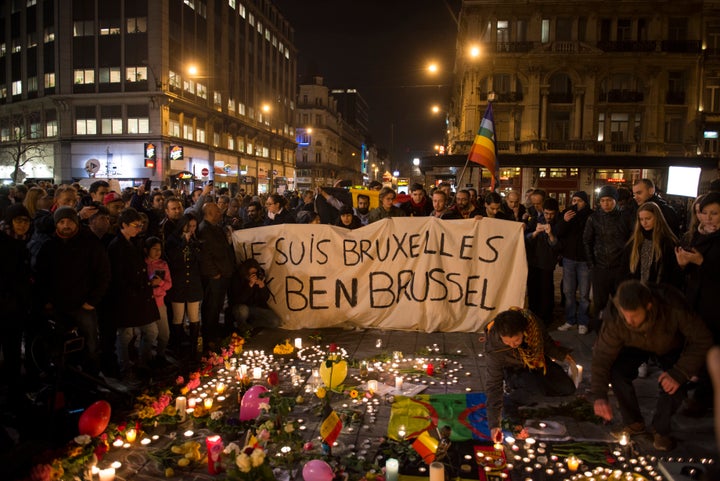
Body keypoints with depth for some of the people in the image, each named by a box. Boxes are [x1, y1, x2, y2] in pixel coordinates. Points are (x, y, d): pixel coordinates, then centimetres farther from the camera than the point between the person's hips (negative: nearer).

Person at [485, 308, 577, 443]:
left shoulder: (530, 320, -31)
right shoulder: (493, 349, -38)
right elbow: (493, 385, -32)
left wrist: (563, 355, 0)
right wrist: (494, 424, -33)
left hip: (538, 360, 5)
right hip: (515, 370, -5)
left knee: (568, 389, 3)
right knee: (536, 388, -33)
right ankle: (509, 403, -6)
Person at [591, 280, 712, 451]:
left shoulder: (674, 308, -42)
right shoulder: (614, 319, -36)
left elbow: (702, 340, -30)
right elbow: (602, 355, -29)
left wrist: (679, 374, -38)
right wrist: (599, 395, -37)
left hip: (672, 348, -1)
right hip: (636, 347, 1)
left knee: (673, 385, -27)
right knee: (616, 370, -25)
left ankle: (662, 430, -2)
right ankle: (634, 422, -2)